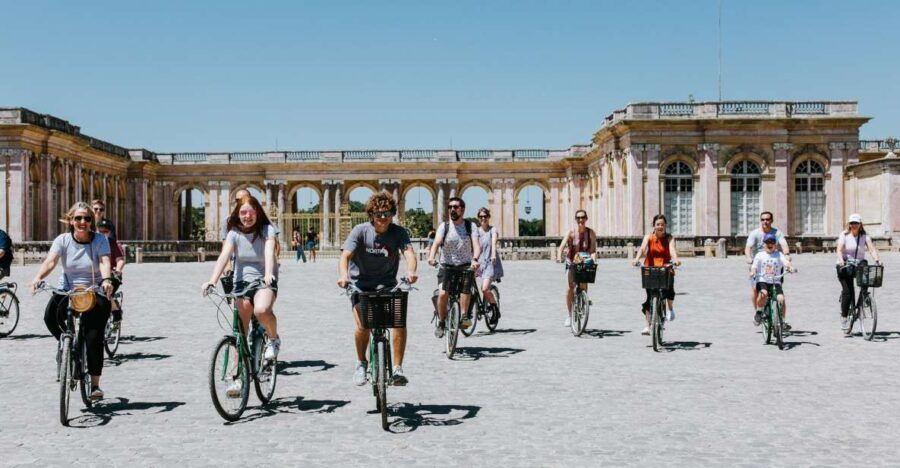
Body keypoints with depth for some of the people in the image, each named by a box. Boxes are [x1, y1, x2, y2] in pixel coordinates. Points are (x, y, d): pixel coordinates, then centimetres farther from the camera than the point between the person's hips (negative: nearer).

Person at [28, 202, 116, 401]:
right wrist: (38, 277, -38)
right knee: (50, 317, -27)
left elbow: (105, 262, -21)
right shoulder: (63, 240, -3)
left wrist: (106, 280, -42)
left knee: (94, 337, -12)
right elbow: (50, 260, -18)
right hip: (67, 290, 2)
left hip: (95, 292, -2)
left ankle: (95, 384, -1)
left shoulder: (100, 240, -6)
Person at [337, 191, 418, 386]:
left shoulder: (398, 232, -9)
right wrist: (343, 275, -45)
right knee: (363, 325, -20)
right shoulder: (360, 231, -12)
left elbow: (408, 252, -26)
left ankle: (397, 368, -8)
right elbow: (345, 255, -23)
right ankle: (361, 363, 8)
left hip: (387, 284, 1)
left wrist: (411, 271, -49)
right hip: (360, 283, -1)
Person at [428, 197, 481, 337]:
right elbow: (436, 243, -19)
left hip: (465, 266, 0)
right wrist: (431, 257, -40)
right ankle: (441, 321, 5)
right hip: (446, 266, 0)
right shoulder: (444, 226, -2)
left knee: (465, 285, -30)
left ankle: (464, 316, -22)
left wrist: (475, 259, -39)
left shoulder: (470, 226, -3)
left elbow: (476, 245, -17)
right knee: (442, 294, -17)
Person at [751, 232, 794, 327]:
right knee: (764, 293, -33)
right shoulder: (760, 255, 6)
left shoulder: (779, 255, 9)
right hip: (762, 281, -2)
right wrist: (752, 272, -26)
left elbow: (786, 262, -8)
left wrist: (790, 267, -30)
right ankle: (759, 312, -9)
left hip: (775, 281, 2)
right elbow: (754, 266, -4)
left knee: (781, 298, -18)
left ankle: (784, 321, -3)